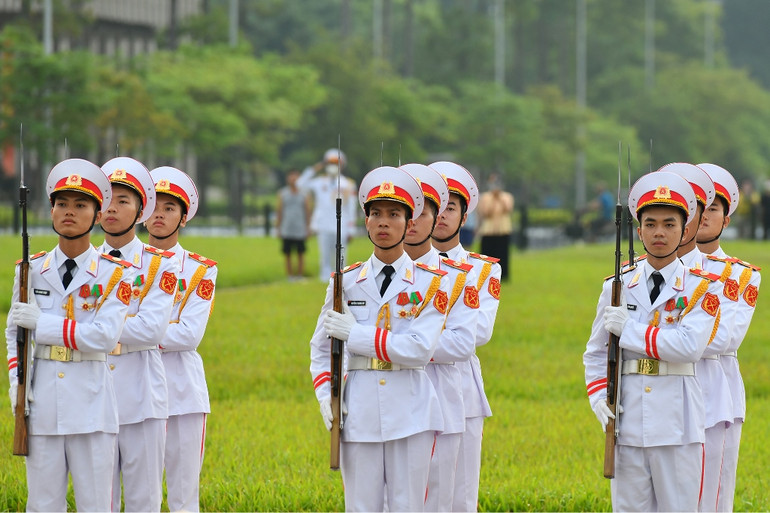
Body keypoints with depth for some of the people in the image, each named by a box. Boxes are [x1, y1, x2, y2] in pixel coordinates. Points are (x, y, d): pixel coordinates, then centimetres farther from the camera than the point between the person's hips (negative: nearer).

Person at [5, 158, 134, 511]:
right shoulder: (31, 270, 8)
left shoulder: (114, 274, -2)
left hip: (91, 402, -2)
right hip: (43, 400, 2)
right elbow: (13, 332, 12)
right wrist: (17, 382, -3)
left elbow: (104, 336, -14)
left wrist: (43, 323, -13)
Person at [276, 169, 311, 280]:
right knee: (287, 255, 1)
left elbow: (308, 212, 6)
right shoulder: (282, 194, 5)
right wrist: (278, 229, 4)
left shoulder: (304, 194, 5)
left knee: (300, 254, 1)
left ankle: (300, 275, 8)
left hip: (300, 231, 0)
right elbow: (279, 211, 7)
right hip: (286, 232, 0)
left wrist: (308, 228, 2)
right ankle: (290, 276, 8)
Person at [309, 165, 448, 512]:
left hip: (411, 412, -2)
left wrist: (355, 334, -13)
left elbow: (420, 348, -13)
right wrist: (326, 398, -2)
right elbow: (321, 349, 13)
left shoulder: (431, 282, 0)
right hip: (360, 411, 2)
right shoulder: (346, 282, 8)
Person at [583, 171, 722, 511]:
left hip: (678, 425, -2)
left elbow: (689, 346, -16)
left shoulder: (701, 288, 0)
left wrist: (629, 329, -12)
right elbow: (595, 354, 14)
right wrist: (600, 400, -2)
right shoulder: (617, 288, 9)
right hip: (628, 423, 2)